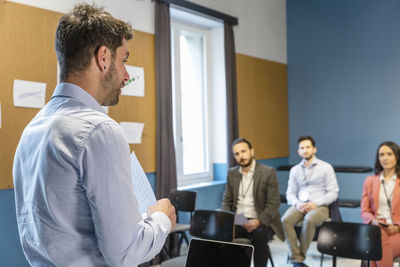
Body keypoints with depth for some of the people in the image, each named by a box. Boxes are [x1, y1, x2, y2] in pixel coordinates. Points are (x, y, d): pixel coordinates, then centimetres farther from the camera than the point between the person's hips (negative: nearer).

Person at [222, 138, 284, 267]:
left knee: (259, 236, -36)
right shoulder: (232, 173, 12)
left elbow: (273, 204, -9)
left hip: (261, 221, -3)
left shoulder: (268, 172, -4)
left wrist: (258, 221, -24)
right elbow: (226, 201, 14)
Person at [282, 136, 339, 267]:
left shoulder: (326, 167, 4)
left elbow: (333, 192, 0)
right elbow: (290, 193, 15)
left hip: (319, 206, -3)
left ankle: (300, 256, -21)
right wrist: (297, 203, -9)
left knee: (309, 220, -37)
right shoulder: (295, 170, 16)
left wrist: (315, 203, -14)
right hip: (300, 205, 3)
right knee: (285, 220, -29)